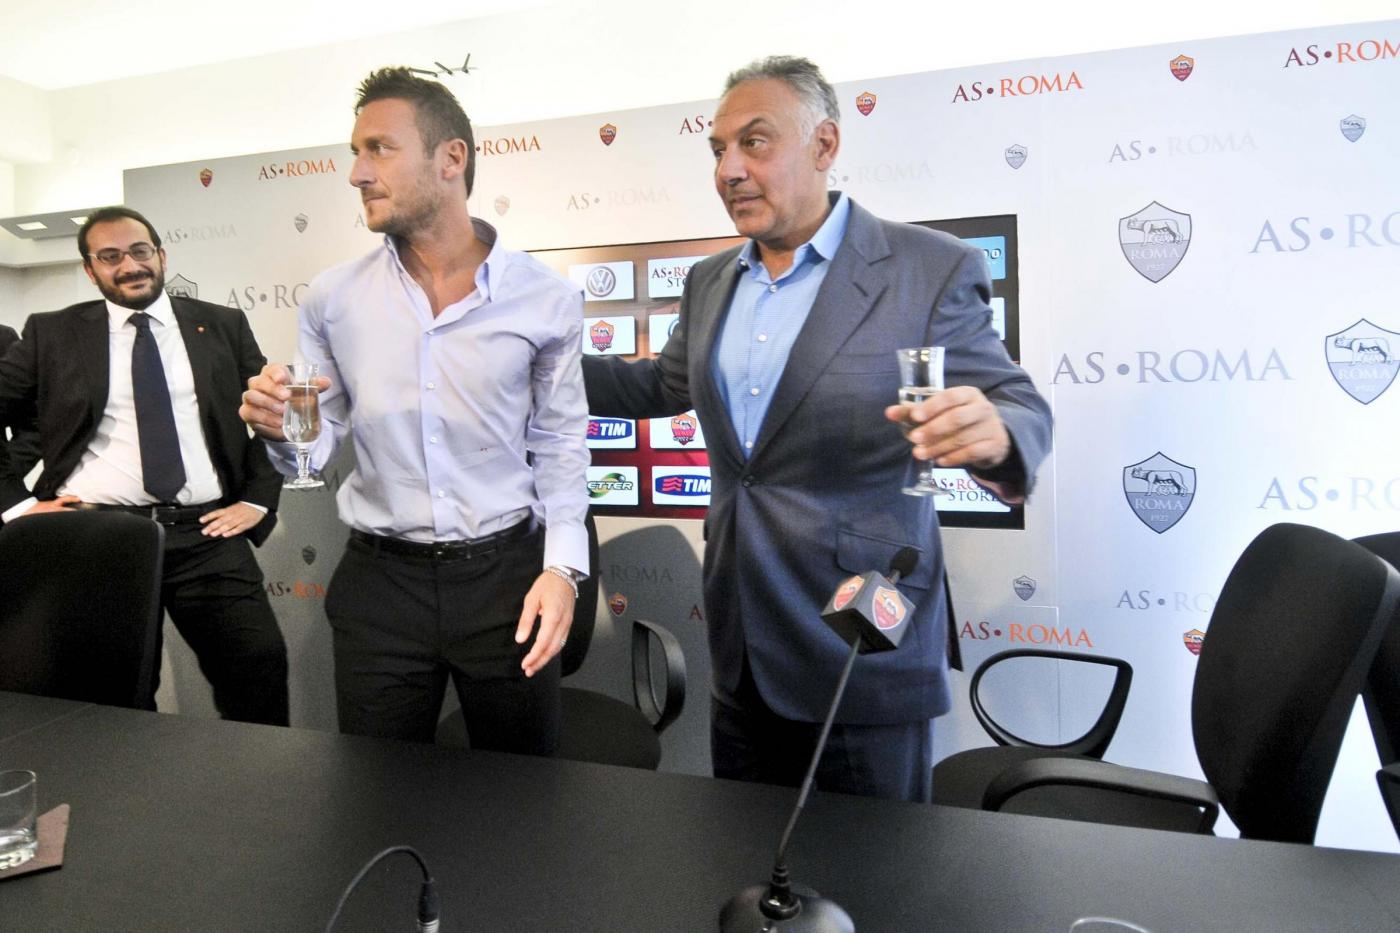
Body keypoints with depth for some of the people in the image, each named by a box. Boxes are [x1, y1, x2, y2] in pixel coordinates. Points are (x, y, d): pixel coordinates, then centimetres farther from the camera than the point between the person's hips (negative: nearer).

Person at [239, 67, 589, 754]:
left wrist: (562, 566, -7)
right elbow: (314, 452, 7)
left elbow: (559, 444, 3)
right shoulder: (332, 300, -1)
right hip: (378, 580, 2)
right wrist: (281, 429, -16)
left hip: (505, 574, -1)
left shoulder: (545, 299, -6)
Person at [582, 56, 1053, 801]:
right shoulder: (710, 281, 8)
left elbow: (1019, 407, -10)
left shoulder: (931, 270, -11)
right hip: (741, 650, 6)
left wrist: (992, 433, -34)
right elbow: (665, 385, 20)